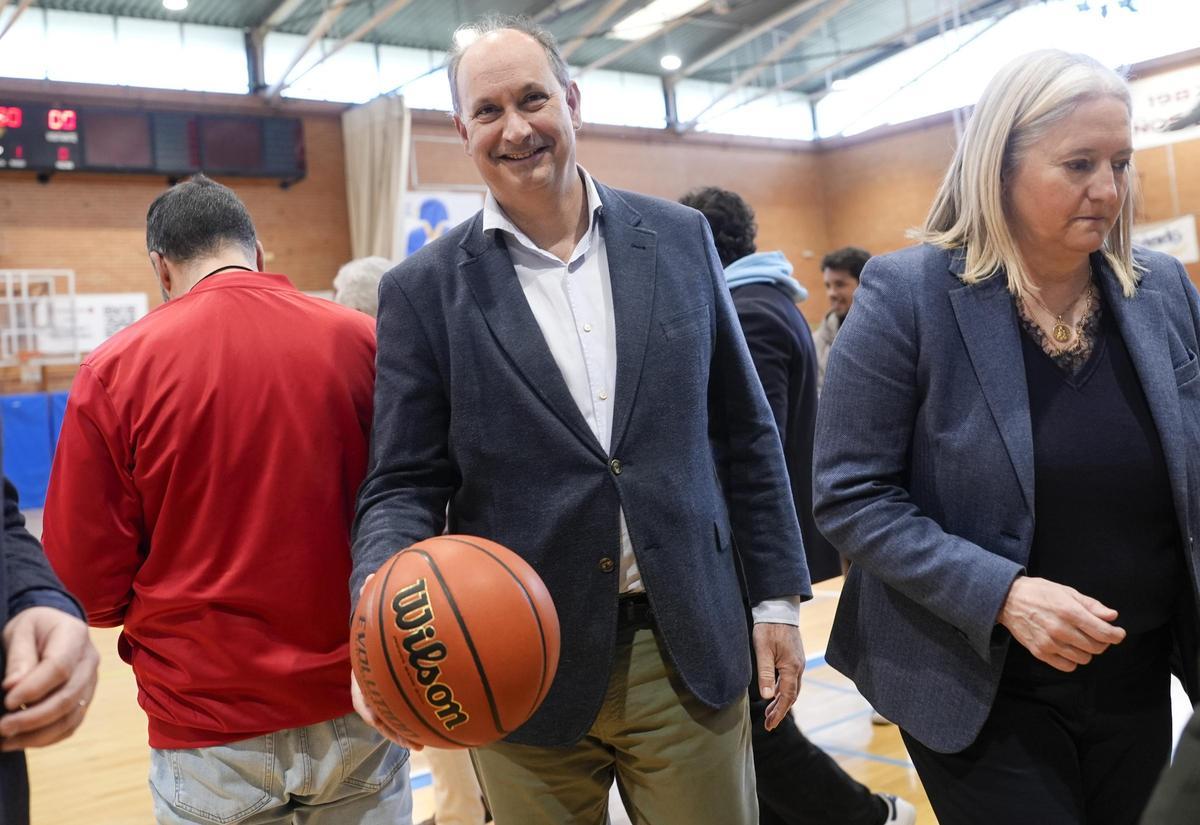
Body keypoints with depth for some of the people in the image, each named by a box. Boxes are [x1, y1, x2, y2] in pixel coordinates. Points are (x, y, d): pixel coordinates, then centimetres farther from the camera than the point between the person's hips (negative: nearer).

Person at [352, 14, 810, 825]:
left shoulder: (679, 239, 2)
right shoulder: (424, 288, -3)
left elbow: (745, 434, 6)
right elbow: (405, 483, -3)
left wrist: (778, 598, 6)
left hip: (690, 651, 2)